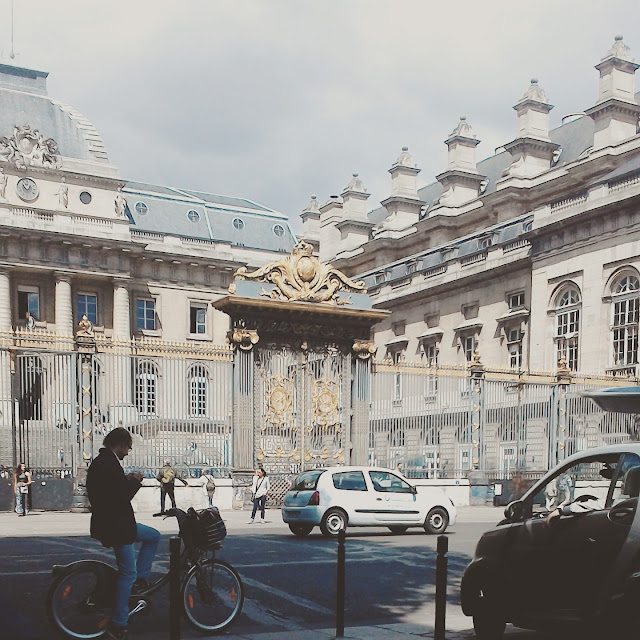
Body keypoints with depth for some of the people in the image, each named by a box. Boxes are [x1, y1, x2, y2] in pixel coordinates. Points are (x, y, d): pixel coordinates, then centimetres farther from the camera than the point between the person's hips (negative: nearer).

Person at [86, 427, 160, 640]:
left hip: (113, 523, 10)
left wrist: (126, 480, 7)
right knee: (128, 573, -1)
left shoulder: (99, 462, 9)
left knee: (153, 536, 22)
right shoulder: (110, 465, -23)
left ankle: (141, 579, 20)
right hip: (115, 527, -10)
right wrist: (135, 481, -12)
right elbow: (121, 498, -26)